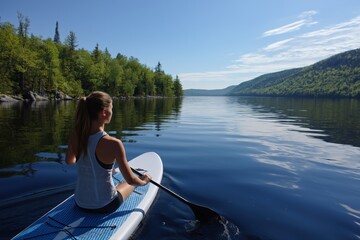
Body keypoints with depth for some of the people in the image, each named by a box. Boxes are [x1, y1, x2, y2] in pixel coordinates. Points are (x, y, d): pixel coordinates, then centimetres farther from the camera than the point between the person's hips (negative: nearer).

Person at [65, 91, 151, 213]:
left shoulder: (76, 136, -13)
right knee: (133, 182, 25)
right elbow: (131, 180, -20)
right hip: (104, 206, -5)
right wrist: (144, 181, 3)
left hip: (80, 203, 5)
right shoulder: (113, 144, -28)